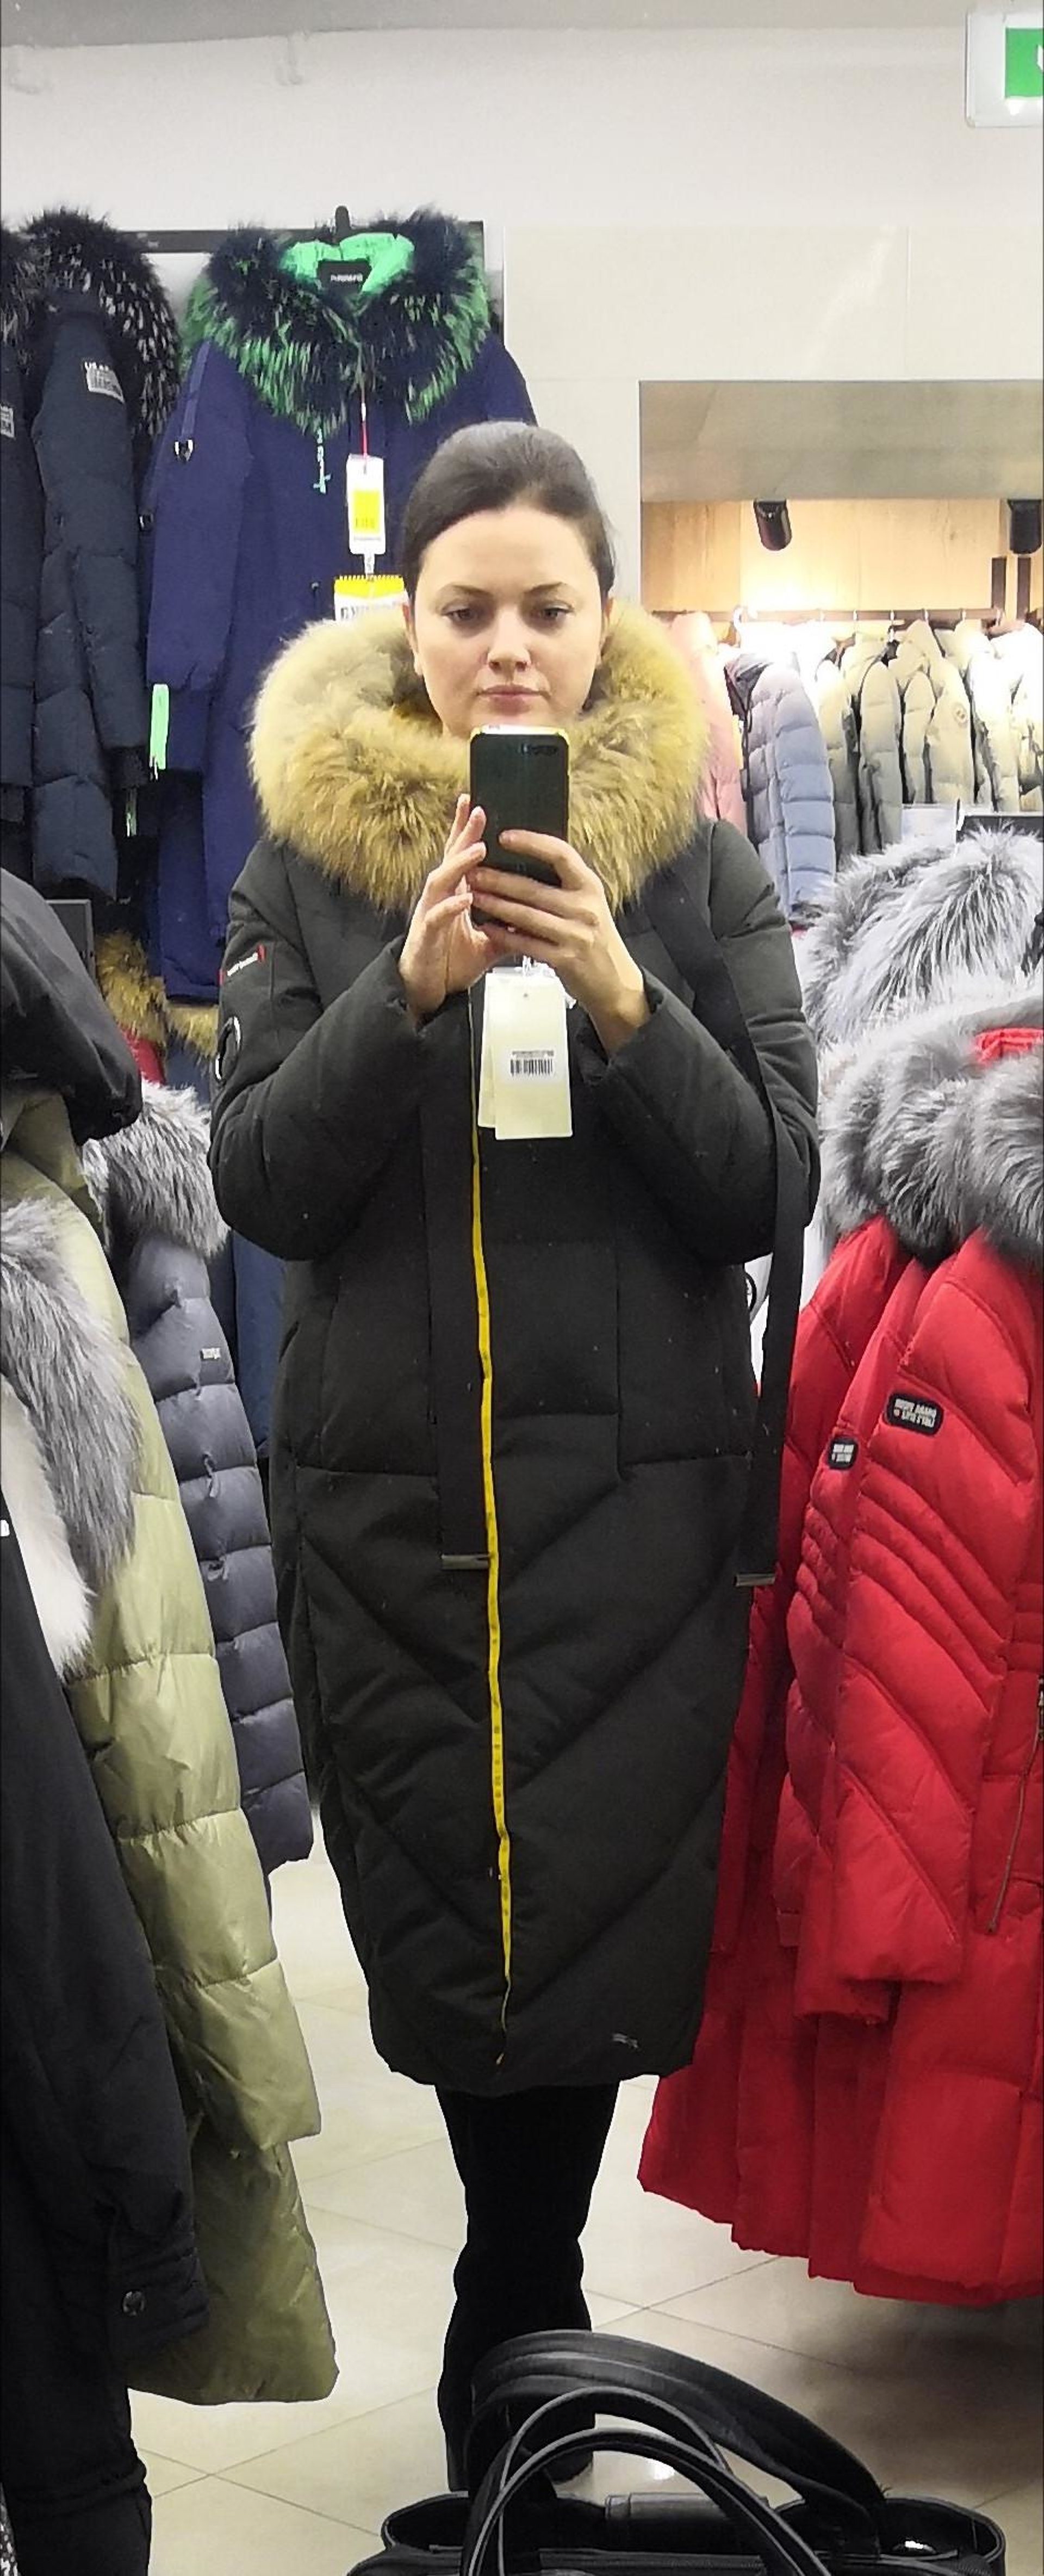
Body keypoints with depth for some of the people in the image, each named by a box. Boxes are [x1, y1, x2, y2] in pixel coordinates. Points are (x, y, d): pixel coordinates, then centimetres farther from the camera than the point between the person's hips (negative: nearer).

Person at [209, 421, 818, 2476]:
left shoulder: (697, 861, 3)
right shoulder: (308, 862, 2)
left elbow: (768, 1188, -3)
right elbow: (259, 1187, -5)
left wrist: (625, 1002, -18)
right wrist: (413, 987, -19)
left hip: (635, 1492, 0)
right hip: (387, 1494, 0)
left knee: (592, 1916, 4)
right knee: (447, 1920, 7)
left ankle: (508, 2346, 28)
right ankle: (539, 2337, 31)